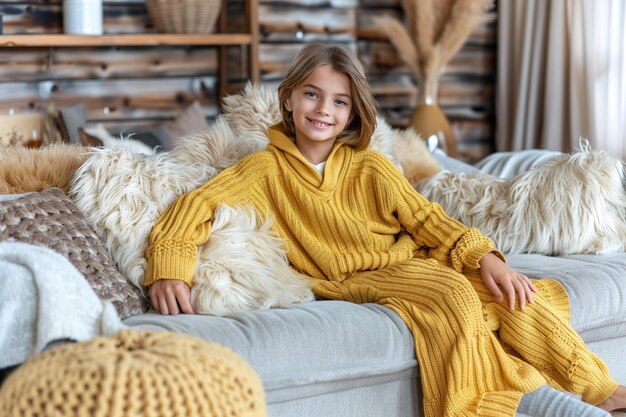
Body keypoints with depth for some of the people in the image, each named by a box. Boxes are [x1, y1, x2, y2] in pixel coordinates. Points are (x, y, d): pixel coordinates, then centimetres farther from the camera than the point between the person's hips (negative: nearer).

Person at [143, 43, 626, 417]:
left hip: (414, 261, 4)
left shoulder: (371, 166, 11)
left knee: (514, 295, -21)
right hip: (354, 281, -4)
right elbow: (197, 204, -9)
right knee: (450, 295, -33)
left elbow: (426, 219, 6)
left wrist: (486, 258, -10)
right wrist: (169, 267, -27)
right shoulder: (268, 168, 2)